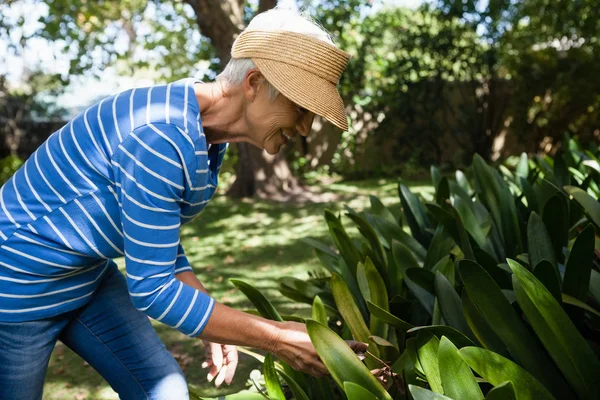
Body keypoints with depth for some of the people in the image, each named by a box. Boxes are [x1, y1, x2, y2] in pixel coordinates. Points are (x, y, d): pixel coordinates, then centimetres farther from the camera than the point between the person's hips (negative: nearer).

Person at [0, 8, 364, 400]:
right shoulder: (162, 136, -33)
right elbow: (150, 287, -28)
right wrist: (276, 340, -25)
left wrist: (212, 326, 0)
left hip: (91, 276, 8)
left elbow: (160, 241, 7)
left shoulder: (208, 136, -4)